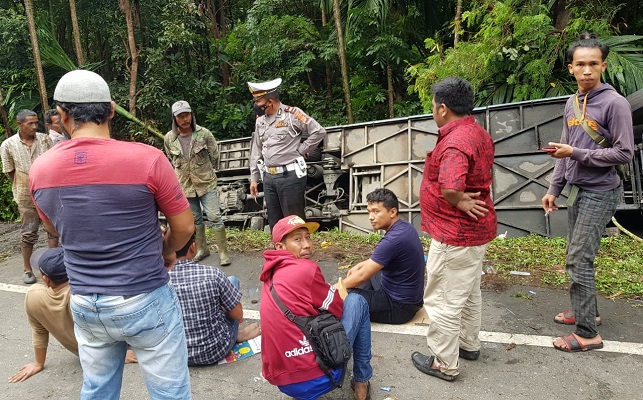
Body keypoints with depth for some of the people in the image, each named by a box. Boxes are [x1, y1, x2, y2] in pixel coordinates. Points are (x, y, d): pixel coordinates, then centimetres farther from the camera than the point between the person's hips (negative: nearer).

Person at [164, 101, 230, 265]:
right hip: (185, 185, 3)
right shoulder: (169, 138, -5)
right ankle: (202, 249, 30)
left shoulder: (204, 133, -12)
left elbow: (215, 156, 1)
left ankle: (223, 252, 5)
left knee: (215, 217, -5)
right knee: (195, 219, 14)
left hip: (206, 183, -3)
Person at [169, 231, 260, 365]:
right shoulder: (213, 274, -22)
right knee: (233, 280, 13)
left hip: (177, 354, 3)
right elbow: (238, 315, -12)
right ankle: (236, 334, 26)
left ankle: (237, 334, 33)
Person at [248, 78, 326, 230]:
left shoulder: (292, 114, -8)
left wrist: (301, 150, -6)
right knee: (274, 222, 13)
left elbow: (319, 132, -8)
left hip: (290, 176, -6)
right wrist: (254, 178, 15)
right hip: (269, 177, 7)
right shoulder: (260, 120, 12)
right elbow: (256, 151, 16)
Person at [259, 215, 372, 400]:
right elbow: (337, 309, -1)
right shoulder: (305, 269, -13)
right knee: (356, 301, 9)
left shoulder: (271, 276, 10)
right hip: (316, 378, -8)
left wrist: (331, 292, 14)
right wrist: (340, 293, 19)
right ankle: (362, 380, 17)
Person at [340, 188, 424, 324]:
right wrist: (360, 265, 10)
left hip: (400, 307, -10)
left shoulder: (394, 239, -27)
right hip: (408, 296, 10)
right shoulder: (404, 227, 1)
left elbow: (362, 276, -22)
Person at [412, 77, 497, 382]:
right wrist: (468, 199, 6)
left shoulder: (455, 142, -26)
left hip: (455, 234, -10)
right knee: (469, 293, 24)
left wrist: (460, 202, -23)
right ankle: (469, 344, 42)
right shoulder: (479, 133, 7)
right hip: (477, 229, 11)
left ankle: (444, 364, 19)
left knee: (443, 301, 4)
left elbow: (450, 188, -43)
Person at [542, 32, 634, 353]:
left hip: (600, 193, -7)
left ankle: (587, 333, 3)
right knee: (577, 257, 15)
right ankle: (586, 311, 32)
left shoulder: (615, 103, -13)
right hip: (577, 190, 7)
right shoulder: (572, 104, 9)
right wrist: (553, 188, 11)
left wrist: (576, 153, -20)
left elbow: (625, 153, -15)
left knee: (578, 261, -8)